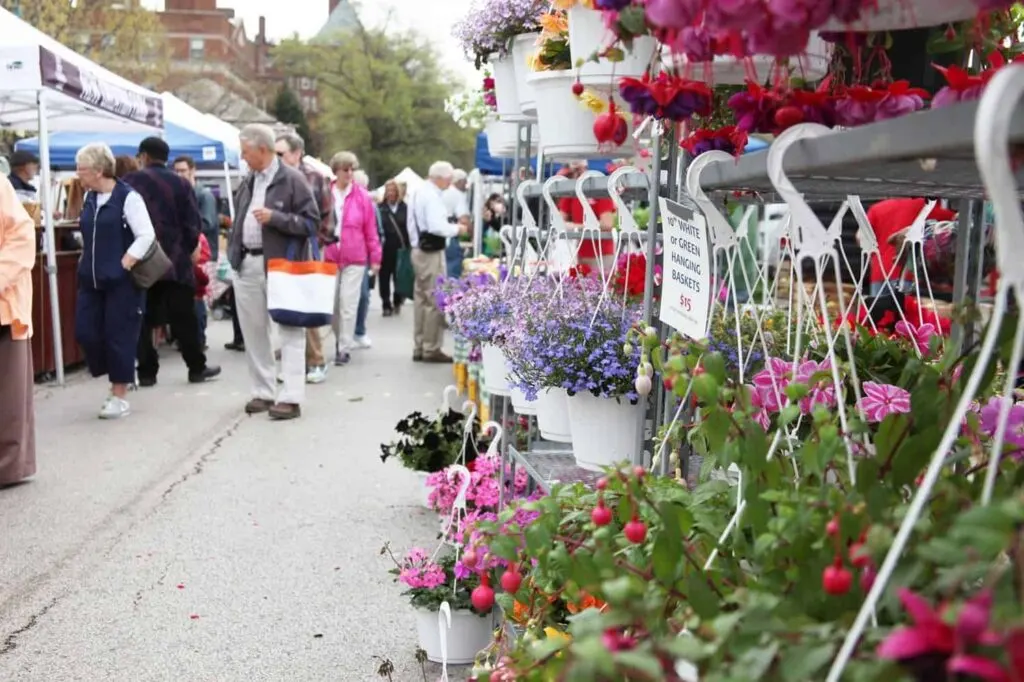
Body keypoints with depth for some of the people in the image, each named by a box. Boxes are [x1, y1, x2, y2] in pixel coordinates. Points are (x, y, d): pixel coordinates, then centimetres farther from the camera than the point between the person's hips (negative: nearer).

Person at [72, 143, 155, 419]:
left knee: (119, 337, -1)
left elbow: (146, 235, -16)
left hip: (121, 281, -7)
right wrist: (89, 263, 11)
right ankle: (119, 378, 24)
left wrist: (123, 265, -17)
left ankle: (120, 397, 11)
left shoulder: (128, 197, -12)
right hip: (91, 280, 7)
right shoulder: (89, 197, 10)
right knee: (85, 331, 4)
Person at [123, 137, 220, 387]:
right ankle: (197, 368, 11)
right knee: (183, 317, 6)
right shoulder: (180, 184, 0)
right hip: (174, 260, 0)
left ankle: (146, 372, 7)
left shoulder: (130, 182, 0)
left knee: (143, 317, 7)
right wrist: (190, 248, 14)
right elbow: (193, 222, -3)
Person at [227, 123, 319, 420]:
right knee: (253, 332, 10)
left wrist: (275, 217, -21)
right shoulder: (247, 183, 15)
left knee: (290, 332, -4)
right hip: (247, 265, 8)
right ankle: (263, 393, 20)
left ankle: (291, 398, -5)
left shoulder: (293, 179, -7)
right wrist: (233, 255, 13)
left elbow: (312, 221, -11)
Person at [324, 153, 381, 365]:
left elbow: (371, 230, 1)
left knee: (348, 304, -3)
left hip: (355, 258, -1)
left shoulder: (363, 197, -2)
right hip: (329, 257, 2)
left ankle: (345, 348, 5)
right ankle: (339, 339, 31)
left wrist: (375, 257, 2)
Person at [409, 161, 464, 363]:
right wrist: (457, 229, -13)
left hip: (419, 250, 10)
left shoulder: (420, 193, 14)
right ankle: (431, 349, -2)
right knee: (435, 301, -5)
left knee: (421, 299, 13)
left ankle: (419, 348, 18)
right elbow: (436, 226, -26)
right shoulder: (432, 196, -18)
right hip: (431, 253, -10)